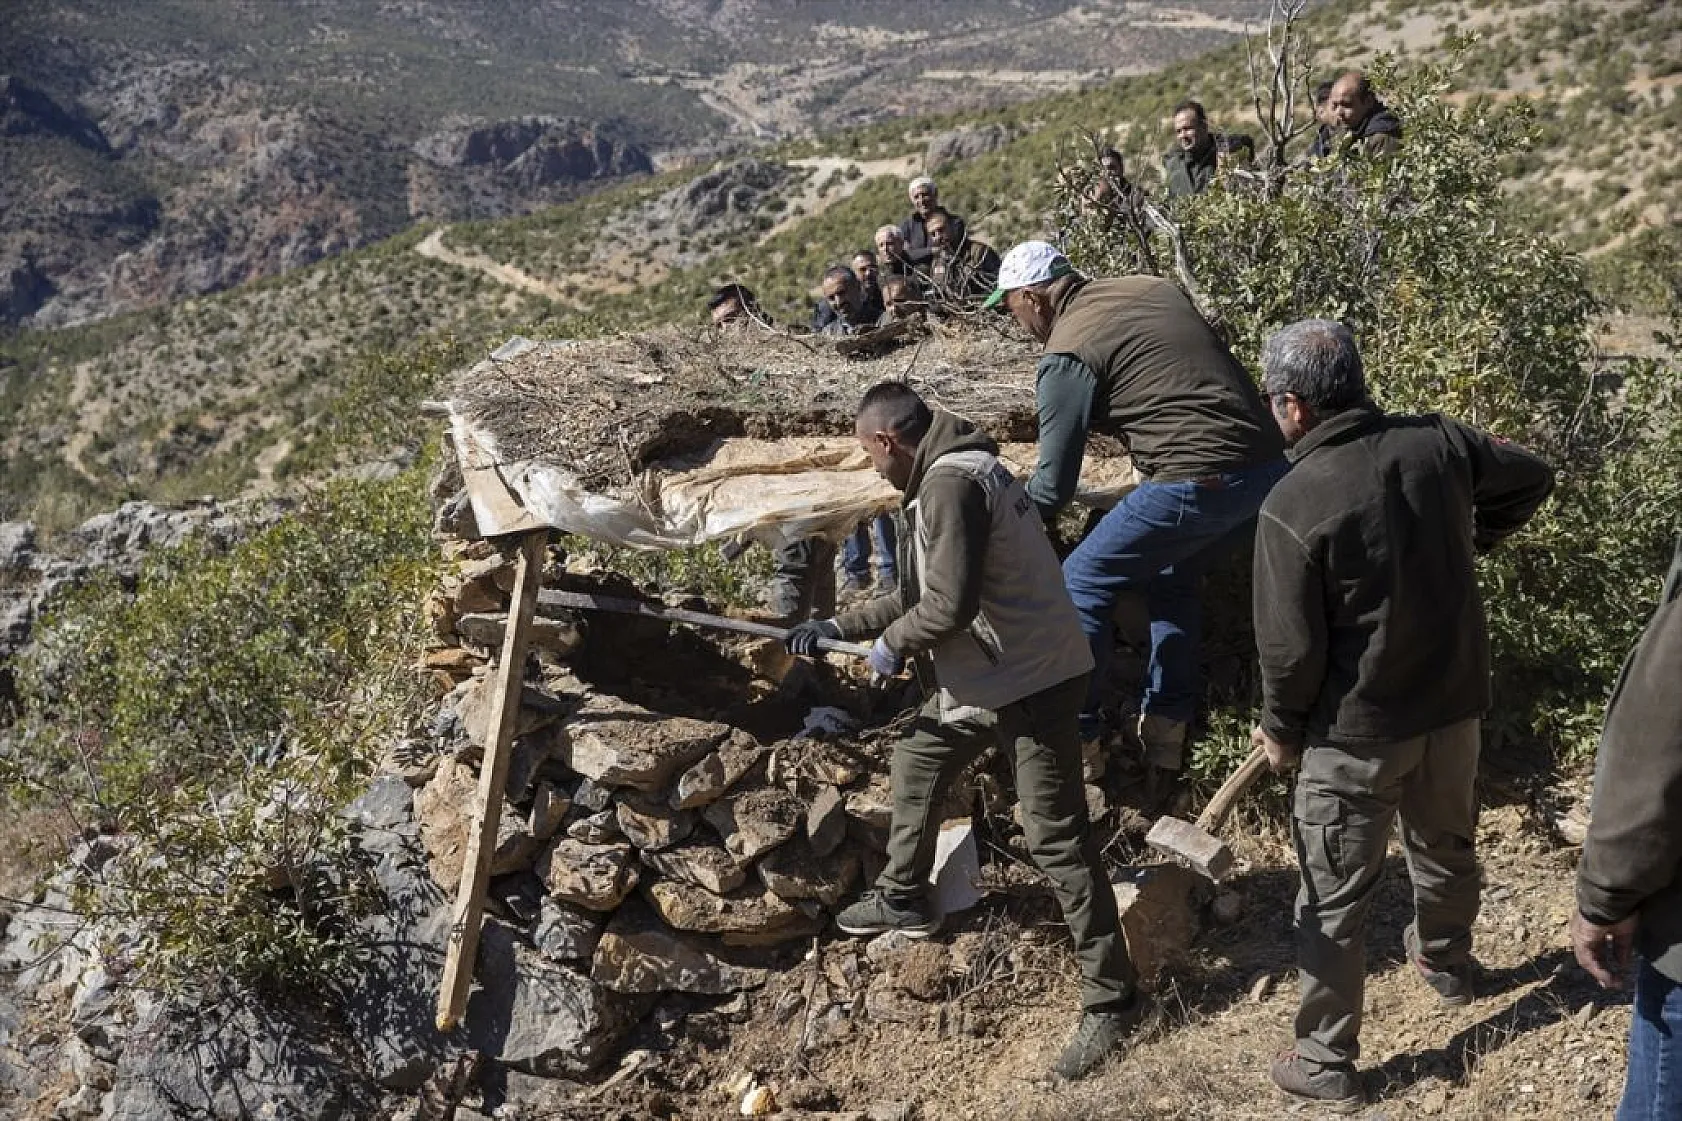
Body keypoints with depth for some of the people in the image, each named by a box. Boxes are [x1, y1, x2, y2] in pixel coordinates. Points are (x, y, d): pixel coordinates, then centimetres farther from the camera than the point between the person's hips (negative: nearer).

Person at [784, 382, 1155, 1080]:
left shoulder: (951, 483, -18)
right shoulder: (952, 473, 15)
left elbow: (949, 605, -25)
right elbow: (917, 594, 23)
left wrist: (893, 644, -7)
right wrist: (839, 628, 25)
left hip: (1030, 683, -11)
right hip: (983, 680, 11)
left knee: (1056, 840, -6)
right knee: (914, 768, 23)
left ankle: (1115, 1002, 1)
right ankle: (903, 899, 43)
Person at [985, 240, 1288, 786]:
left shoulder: (1066, 356, -4)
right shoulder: (1153, 286, 17)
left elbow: (1054, 484, -2)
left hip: (1199, 480, -8)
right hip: (1269, 465, 8)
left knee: (1082, 584, 8)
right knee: (1172, 580, 28)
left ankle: (1075, 738, 13)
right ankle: (1166, 732, 28)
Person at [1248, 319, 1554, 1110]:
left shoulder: (1292, 505, -23)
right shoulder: (1437, 443, -7)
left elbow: (1292, 648, -17)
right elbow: (1532, 480, 11)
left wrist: (1280, 730, -1)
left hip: (1356, 729, -6)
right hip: (1453, 701, 6)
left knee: (1335, 899, 8)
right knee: (1446, 845, 29)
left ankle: (1327, 1062, 19)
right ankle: (1446, 965, 55)